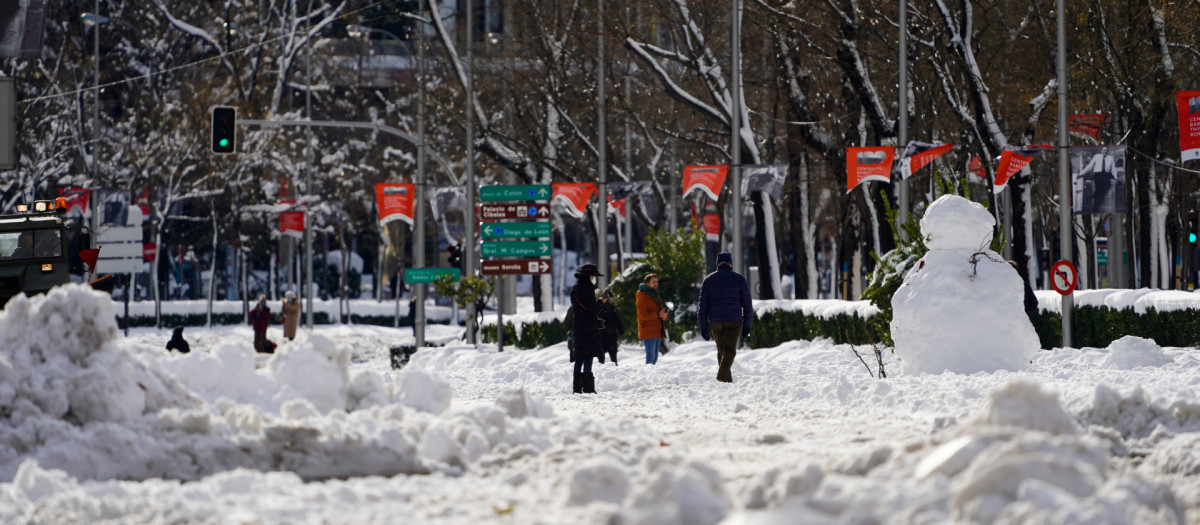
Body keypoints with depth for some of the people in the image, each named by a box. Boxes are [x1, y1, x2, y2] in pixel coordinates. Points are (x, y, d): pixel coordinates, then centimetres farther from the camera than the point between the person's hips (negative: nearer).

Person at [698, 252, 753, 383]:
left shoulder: (709, 280, 5)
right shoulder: (739, 279, 1)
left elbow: (703, 305, 3)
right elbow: (747, 303, 1)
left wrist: (703, 327, 6)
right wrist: (747, 325, 6)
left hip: (715, 322, 2)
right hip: (733, 321, -2)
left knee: (721, 350, 16)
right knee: (730, 351, -3)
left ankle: (728, 381, 19)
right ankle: (721, 377, -24)